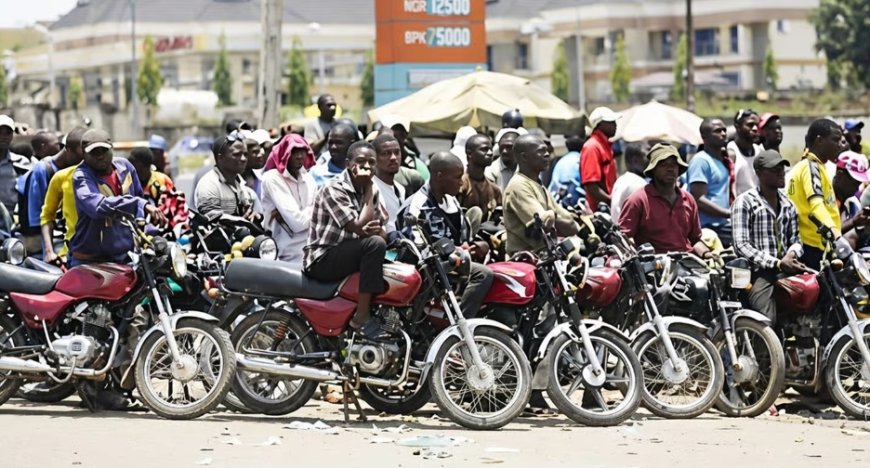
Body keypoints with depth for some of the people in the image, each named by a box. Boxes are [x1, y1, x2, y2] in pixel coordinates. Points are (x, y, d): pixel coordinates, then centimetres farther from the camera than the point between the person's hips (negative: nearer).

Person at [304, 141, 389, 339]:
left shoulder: (371, 190, 10)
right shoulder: (334, 189, -16)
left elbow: (384, 231, 4)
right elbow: (359, 227, -24)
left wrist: (379, 231, -22)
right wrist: (368, 191, -14)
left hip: (347, 255, 9)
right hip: (323, 258, -9)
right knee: (374, 244, -29)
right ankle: (362, 316, -27)